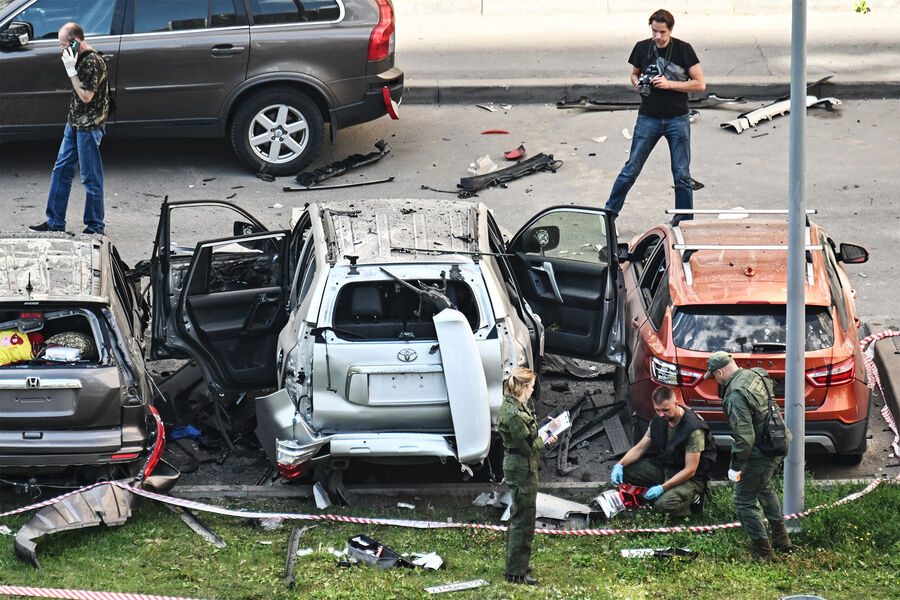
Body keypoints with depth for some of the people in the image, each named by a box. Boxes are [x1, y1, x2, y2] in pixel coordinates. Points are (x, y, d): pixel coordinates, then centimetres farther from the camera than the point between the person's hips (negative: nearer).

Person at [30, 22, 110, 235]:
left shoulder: (93, 62, -19)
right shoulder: (80, 58, 10)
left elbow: (86, 96, -22)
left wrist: (71, 70, -22)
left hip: (89, 126, -10)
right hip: (74, 123, 10)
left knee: (91, 177, -1)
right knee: (61, 170, 13)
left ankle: (94, 227, 8)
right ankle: (55, 222, 20)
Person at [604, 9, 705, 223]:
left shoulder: (684, 49, -5)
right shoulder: (642, 48, 3)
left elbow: (700, 84, -5)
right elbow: (634, 73, 20)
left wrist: (669, 84, -15)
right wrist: (636, 82, -4)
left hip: (678, 119, -1)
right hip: (648, 118, 2)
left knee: (682, 175, 2)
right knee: (631, 169, 2)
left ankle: (684, 221, 12)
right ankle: (609, 212, 13)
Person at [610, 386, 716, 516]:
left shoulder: (693, 428, -26)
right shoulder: (658, 420, -2)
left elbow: (690, 470, -24)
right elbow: (640, 448, 6)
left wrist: (662, 488, -29)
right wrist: (620, 465, -12)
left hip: (691, 478, -7)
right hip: (664, 467, 7)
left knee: (663, 505, -34)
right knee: (624, 471, -11)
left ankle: (691, 496, -3)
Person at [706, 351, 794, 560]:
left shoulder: (736, 396, -27)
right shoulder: (753, 375, 1)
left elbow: (745, 437, -29)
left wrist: (735, 467, -19)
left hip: (762, 454, -10)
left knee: (744, 501, 3)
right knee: (765, 487, 33)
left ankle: (763, 552, 9)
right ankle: (781, 538, 43)